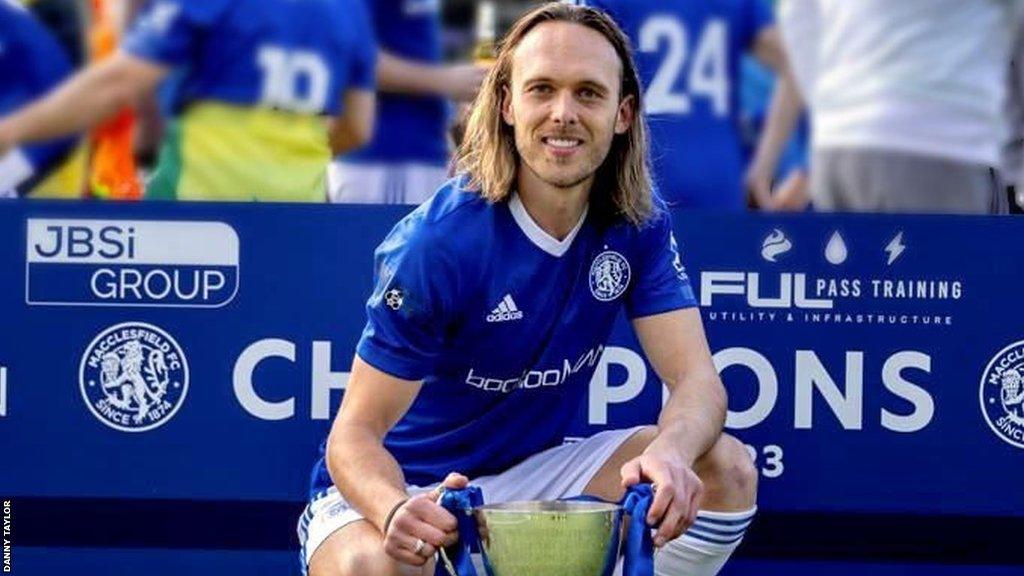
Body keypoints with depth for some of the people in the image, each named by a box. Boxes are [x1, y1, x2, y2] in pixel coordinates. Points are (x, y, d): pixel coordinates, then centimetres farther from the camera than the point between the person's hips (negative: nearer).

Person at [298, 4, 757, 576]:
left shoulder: (639, 224, -7)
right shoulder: (435, 243, -23)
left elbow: (697, 380, -13)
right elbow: (356, 433, -22)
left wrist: (668, 455, -39)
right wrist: (396, 511, -46)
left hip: (534, 471, 5)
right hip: (399, 486, -5)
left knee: (727, 469, -15)